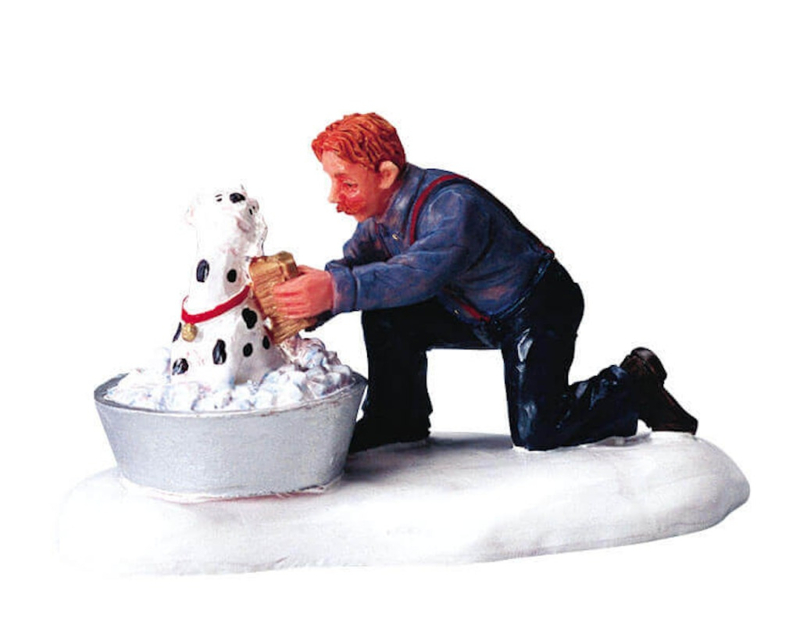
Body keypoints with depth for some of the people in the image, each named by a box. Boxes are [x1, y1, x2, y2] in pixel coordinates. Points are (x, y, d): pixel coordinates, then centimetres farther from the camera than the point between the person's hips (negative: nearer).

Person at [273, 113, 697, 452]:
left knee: (535, 433, -17)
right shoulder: (378, 214, -7)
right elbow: (350, 266, -6)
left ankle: (635, 384, 6)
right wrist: (306, 304, -29)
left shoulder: (453, 203, -33)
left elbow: (422, 272, -49)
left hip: (538, 307, -7)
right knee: (386, 315, -11)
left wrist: (336, 290, -62)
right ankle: (398, 420, 8)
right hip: (472, 314, 7)